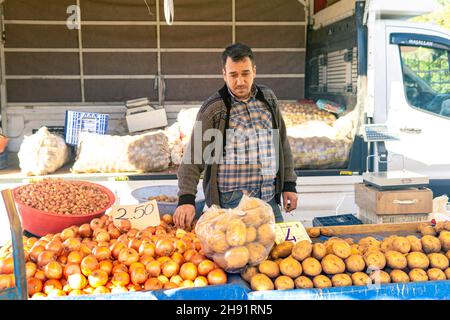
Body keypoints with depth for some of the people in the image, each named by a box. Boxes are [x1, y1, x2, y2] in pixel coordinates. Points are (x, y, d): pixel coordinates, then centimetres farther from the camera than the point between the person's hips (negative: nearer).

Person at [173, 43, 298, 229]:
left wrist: (289, 184, 11)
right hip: (231, 203, -4)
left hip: (269, 199, 5)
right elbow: (193, 158, -11)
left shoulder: (268, 98, 8)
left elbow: (282, 142, 15)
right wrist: (186, 199, -23)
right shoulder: (213, 109, -7)